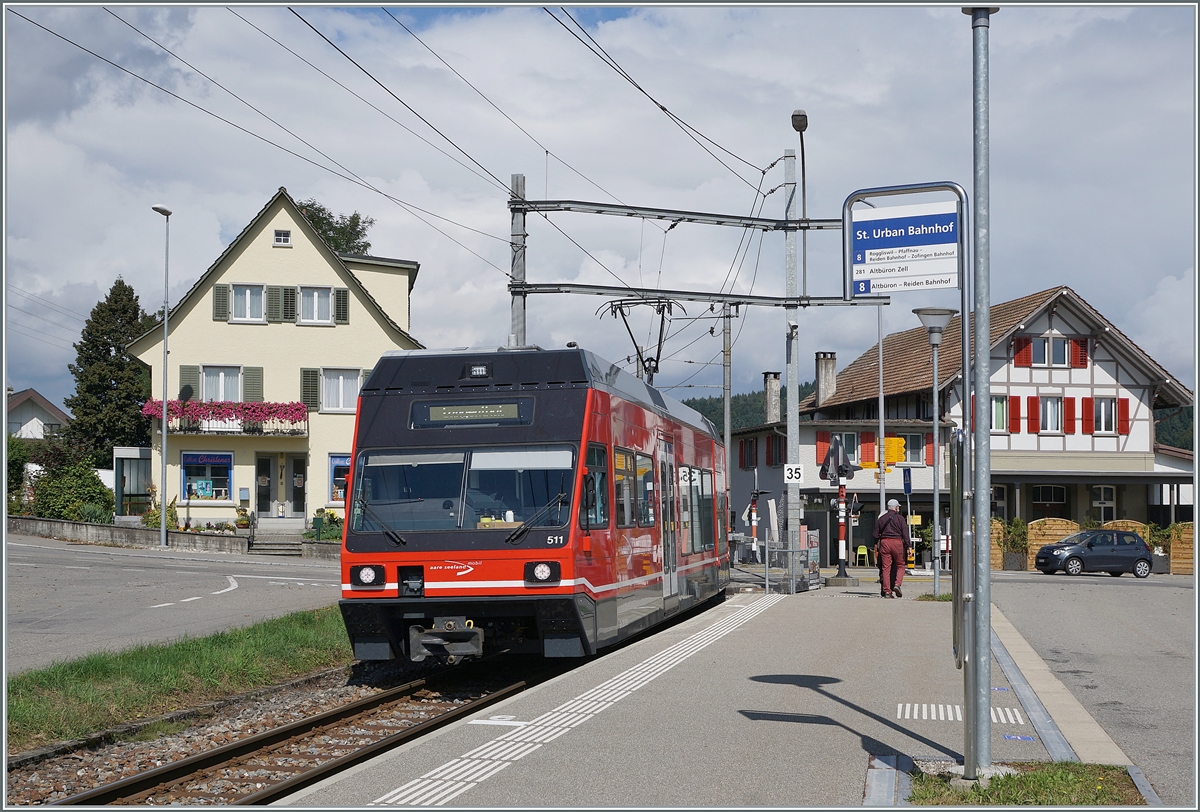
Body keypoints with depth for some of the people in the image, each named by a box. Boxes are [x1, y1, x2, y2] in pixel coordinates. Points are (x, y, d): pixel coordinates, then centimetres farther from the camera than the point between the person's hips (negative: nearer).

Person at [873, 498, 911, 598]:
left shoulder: (881, 519, 12)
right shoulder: (900, 518, 0)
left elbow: (876, 535, 12)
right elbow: (905, 534, -5)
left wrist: (876, 547, 19)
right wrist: (908, 547, -4)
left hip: (884, 542, 3)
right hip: (897, 542, -3)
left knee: (885, 568, 2)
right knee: (900, 566, 10)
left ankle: (887, 591, -1)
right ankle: (897, 584, -11)